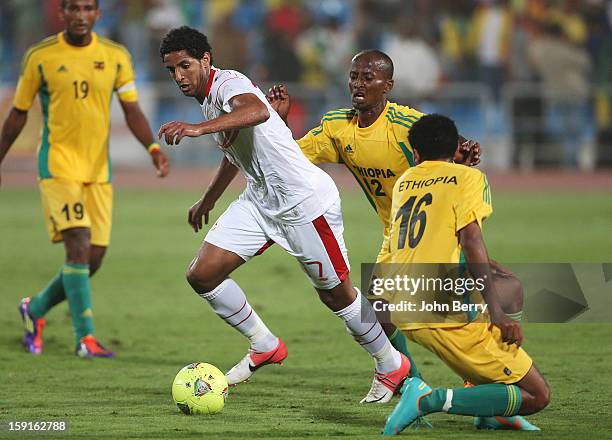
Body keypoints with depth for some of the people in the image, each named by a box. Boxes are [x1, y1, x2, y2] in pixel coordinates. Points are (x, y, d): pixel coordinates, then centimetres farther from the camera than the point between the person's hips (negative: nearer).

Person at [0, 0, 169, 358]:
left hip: (98, 168, 4)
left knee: (94, 258, 4)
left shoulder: (116, 56, 4)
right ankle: (86, 338, -16)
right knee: (79, 246, -18)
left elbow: (132, 111, 4)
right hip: (58, 164, -4)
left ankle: (36, 309, 28)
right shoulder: (40, 57, -2)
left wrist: (153, 147, -14)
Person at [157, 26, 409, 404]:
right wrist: (208, 200, 40)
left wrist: (198, 128, -55)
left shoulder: (227, 83, -19)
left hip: (306, 199, -9)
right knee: (202, 274, -3)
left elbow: (257, 111, -44)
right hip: (260, 199, 9)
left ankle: (392, 366, 23)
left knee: (336, 293, 2)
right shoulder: (209, 99, 10)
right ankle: (264, 346, 14)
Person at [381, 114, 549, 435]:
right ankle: (431, 399, -19)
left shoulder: (403, 182, 19)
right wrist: (496, 312, -18)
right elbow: (471, 243, -14)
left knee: (510, 285, 34)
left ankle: (490, 411, 24)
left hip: (401, 312, 8)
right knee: (537, 395, -4)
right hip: (445, 315, -8)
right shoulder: (469, 177, 0)